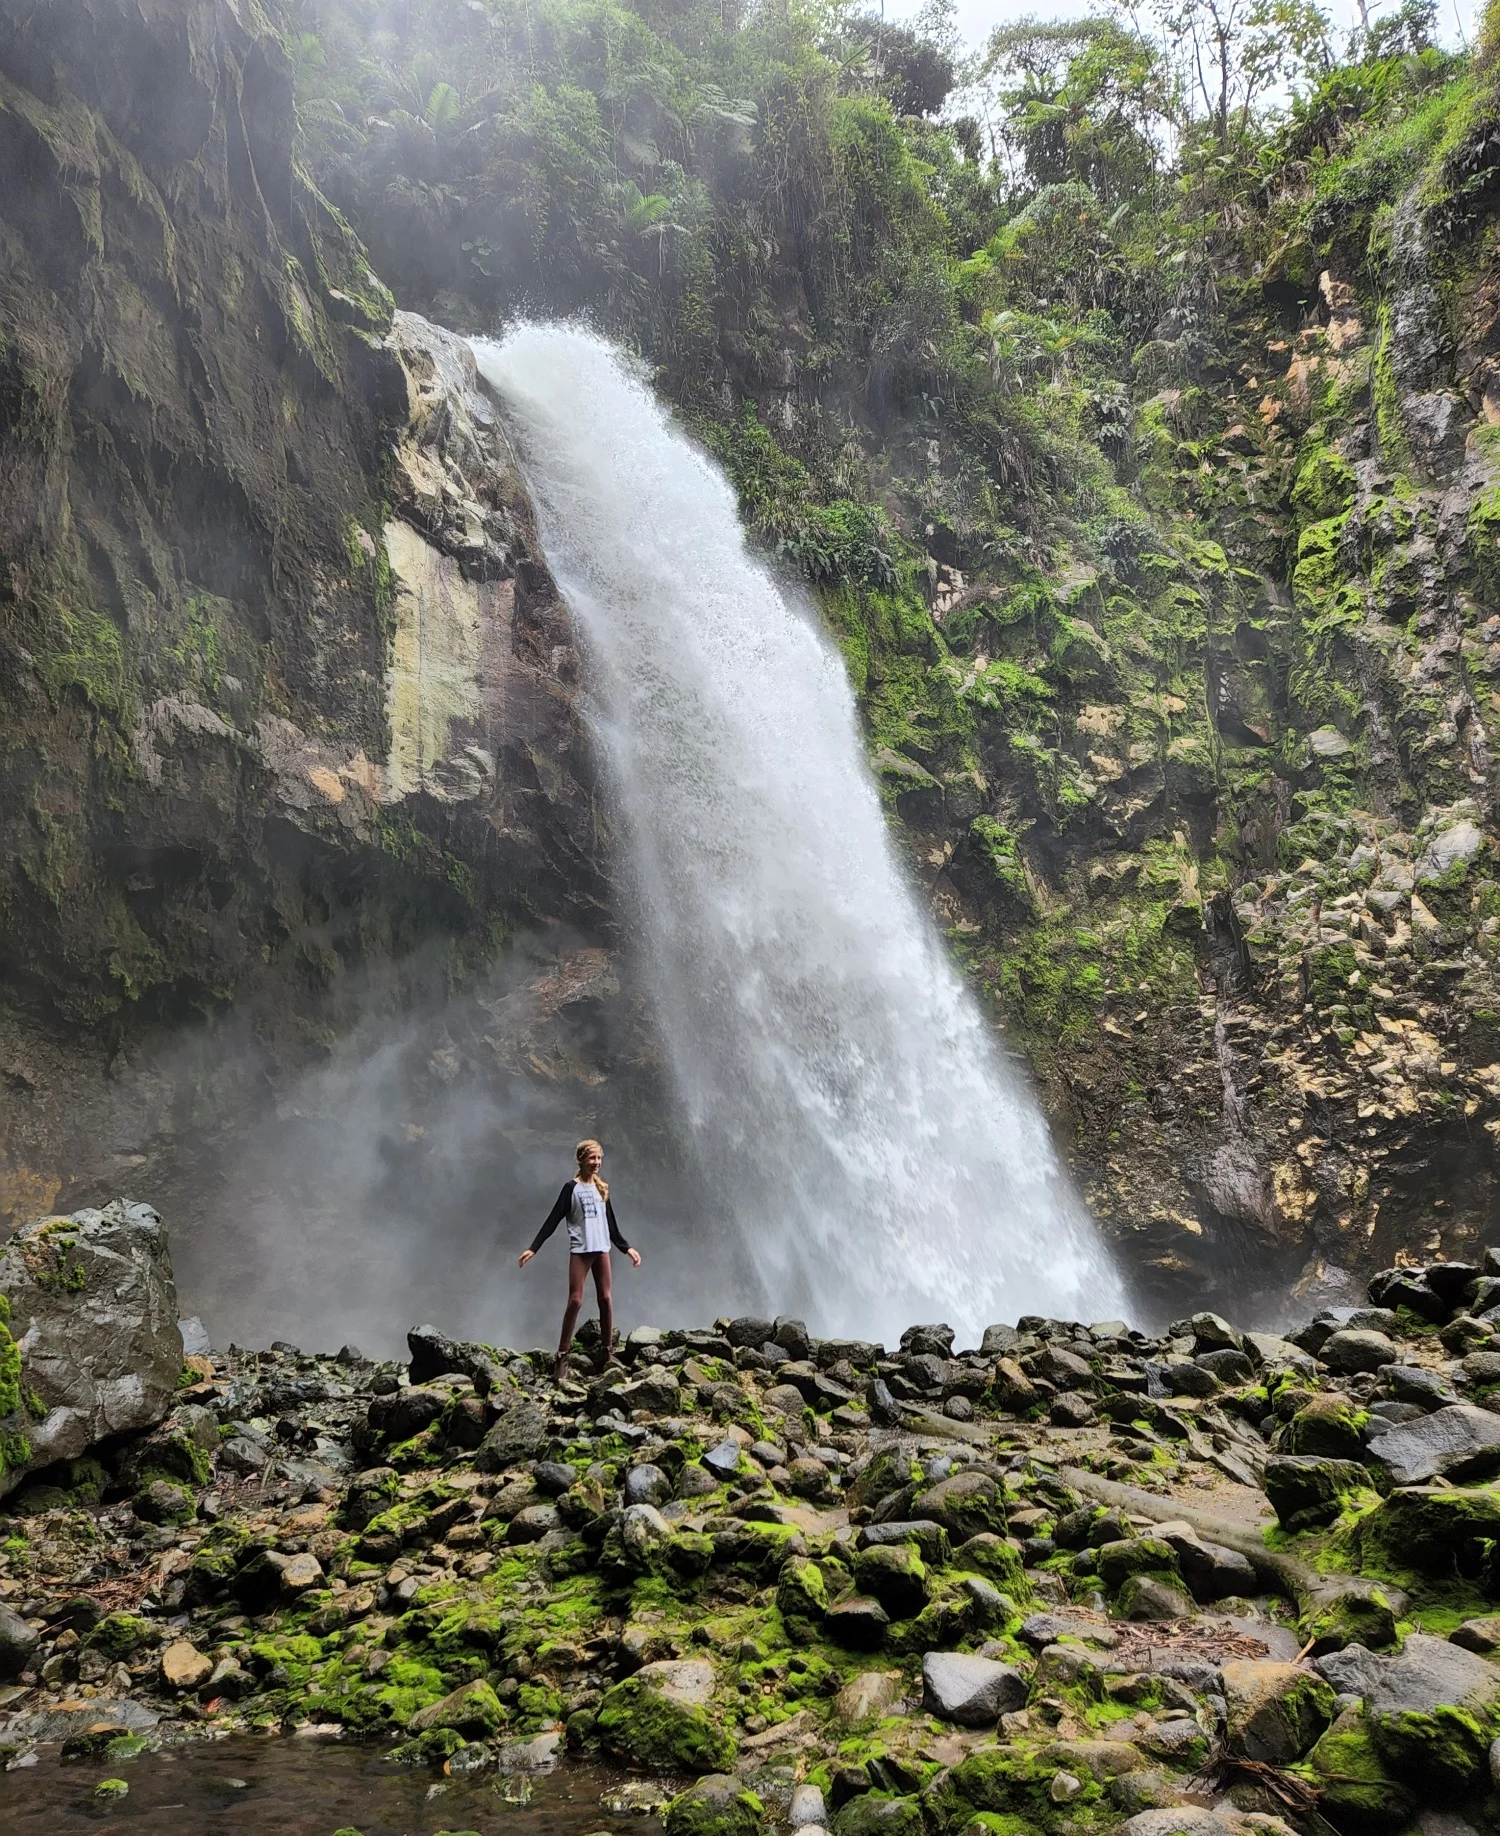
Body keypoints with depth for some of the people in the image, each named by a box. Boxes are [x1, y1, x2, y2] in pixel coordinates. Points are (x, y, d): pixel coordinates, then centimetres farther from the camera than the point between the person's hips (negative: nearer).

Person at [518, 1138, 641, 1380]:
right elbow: (553, 1220, -6)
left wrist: (627, 1248, 20)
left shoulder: (602, 1189, 12)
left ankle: (609, 1353, 10)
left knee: (606, 1298, 3)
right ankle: (562, 1357, -6)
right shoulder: (571, 1188, -2)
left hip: (602, 1249, 4)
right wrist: (533, 1248, -13)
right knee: (575, 1301, -9)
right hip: (579, 1251, -4)